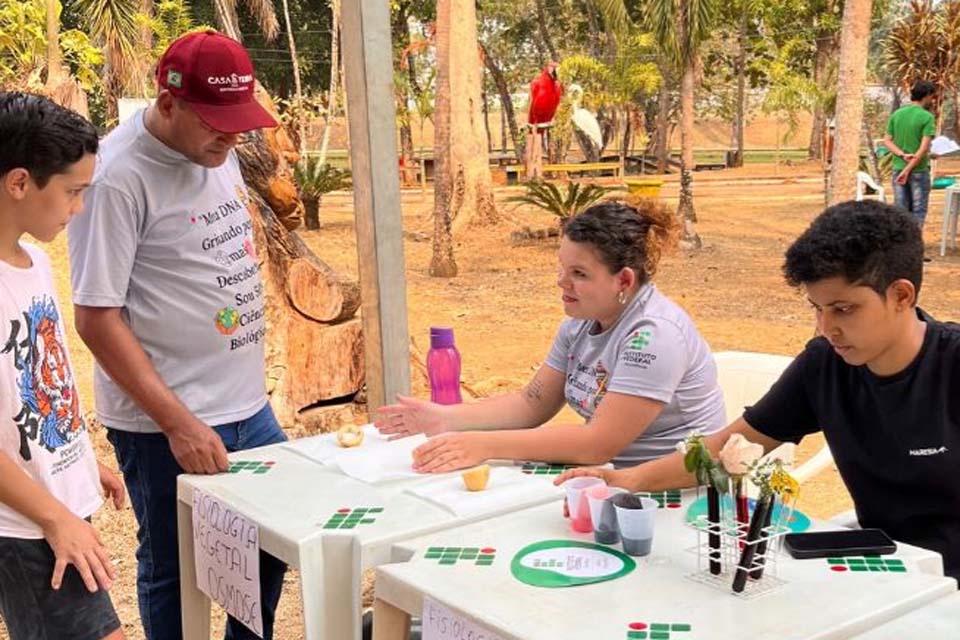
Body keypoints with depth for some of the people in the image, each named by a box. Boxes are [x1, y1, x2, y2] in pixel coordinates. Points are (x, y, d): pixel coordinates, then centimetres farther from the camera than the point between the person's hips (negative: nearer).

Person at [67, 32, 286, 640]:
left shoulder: (218, 151, 5)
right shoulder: (118, 176, -18)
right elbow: (97, 318, -17)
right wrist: (177, 422, -20)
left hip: (249, 406, 8)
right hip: (166, 425, -7)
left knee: (273, 549, 18)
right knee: (174, 574, 9)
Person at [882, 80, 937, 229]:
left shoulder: (896, 114, 4)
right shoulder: (927, 117, -12)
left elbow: (887, 141, 1)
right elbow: (924, 148, -17)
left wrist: (903, 155, -10)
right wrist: (908, 169, -14)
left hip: (898, 169, 5)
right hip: (919, 170, -5)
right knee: (918, 210, 5)